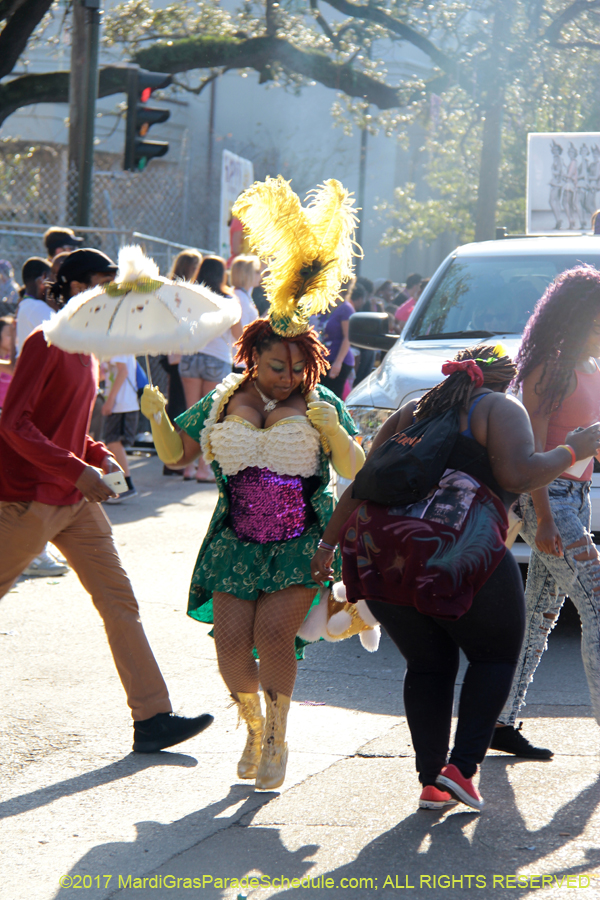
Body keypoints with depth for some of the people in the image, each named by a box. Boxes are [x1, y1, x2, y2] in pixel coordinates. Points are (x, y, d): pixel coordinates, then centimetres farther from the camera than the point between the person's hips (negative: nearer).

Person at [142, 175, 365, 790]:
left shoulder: (321, 406, 0)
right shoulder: (223, 402, 6)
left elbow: (356, 471, -5)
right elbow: (176, 453, 12)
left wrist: (332, 431, -22)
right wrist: (156, 417, -7)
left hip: (301, 543, -3)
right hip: (235, 542, 3)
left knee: (273, 636, -17)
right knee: (231, 646, -5)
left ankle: (277, 739, 6)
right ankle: (254, 727, 25)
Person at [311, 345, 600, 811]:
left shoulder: (412, 412, 27)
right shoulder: (501, 409, 8)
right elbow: (517, 475, -9)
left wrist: (328, 544, 25)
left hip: (379, 551, 6)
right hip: (458, 550, -6)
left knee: (428, 664, 18)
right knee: (497, 654, 14)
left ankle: (432, 782, 11)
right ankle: (462, 766, 2)